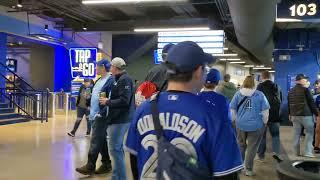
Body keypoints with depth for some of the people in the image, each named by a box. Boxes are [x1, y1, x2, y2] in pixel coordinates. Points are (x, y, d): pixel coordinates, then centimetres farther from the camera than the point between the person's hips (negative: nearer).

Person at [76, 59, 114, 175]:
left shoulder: (111, 80, -14)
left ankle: (90, 167, 1)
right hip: (95, 115, 10)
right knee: (102, 140, 13)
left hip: (102, 116, -10)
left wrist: (102, 113, -23)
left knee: (95, 141, -6)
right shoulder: (99, 81, 16)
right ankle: (106, 165, 21)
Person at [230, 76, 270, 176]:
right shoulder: (259, 95, -3)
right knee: (252, 147, 6)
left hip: (240, 124, 2)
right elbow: (265, 110, -2)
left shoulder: (238, 94, 1)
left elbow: (232, 108, 5)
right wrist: (265, 122, 11)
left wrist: (235, 120, 17)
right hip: (255, 125, -2)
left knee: (241, 145, 18)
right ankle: (248, 169, 10)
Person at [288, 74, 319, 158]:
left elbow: (289, 104, 18)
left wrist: (290, 114, 26)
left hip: (294, 115, 6)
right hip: (306, 115, -6)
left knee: (296, 133, 9)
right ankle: (308, 152, -1)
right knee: (309, 132, 4)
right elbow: (311, 103, -9)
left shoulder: (291, 91, 12)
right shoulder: (305, 89, -10)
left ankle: (296, 152, 13)